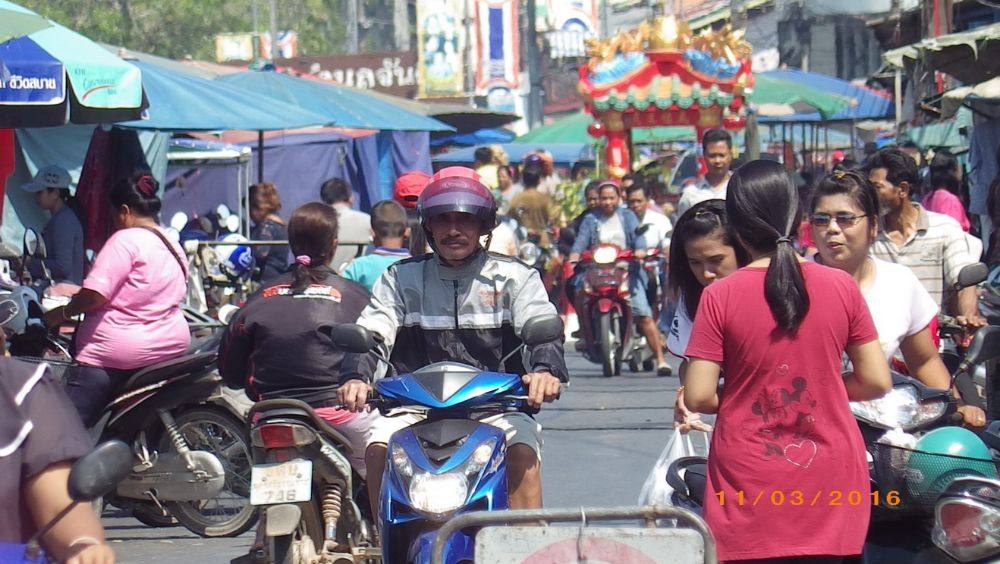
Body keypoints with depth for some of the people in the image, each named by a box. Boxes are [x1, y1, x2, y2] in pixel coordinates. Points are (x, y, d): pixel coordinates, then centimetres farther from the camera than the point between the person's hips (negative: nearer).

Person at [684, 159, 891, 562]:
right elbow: (877, 382, 0)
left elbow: (697, 397, -10)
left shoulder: (720, 296, -9)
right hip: (828, 485, 2)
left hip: (749, 492, -2)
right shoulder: (841, 287, -3)